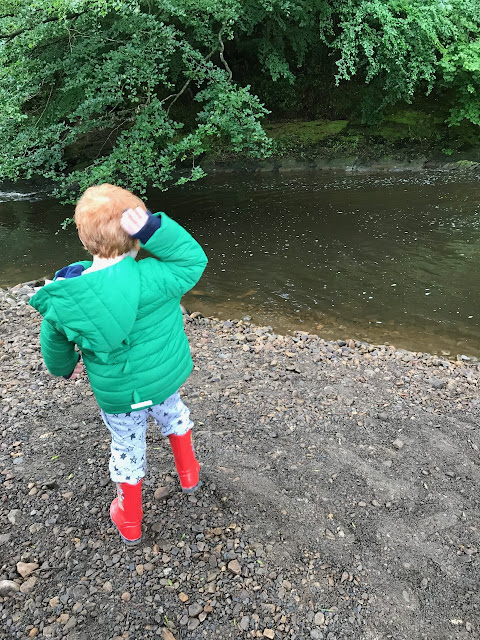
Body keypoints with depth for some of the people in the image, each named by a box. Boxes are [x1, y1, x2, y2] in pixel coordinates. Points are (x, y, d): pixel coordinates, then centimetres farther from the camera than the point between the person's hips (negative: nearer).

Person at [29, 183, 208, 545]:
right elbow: (193, 260, -17)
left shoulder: (63, 299, -19)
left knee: (127, 448, 22)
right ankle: (188, 474, 55)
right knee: (173, 416, 33)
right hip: (166, 378, 0)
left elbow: (55, 344, -1)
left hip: (117, 394, 0)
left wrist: (65, 366, 22)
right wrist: (151, 228, -28)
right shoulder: (151, 278, -31)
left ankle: (130, 522, 43)